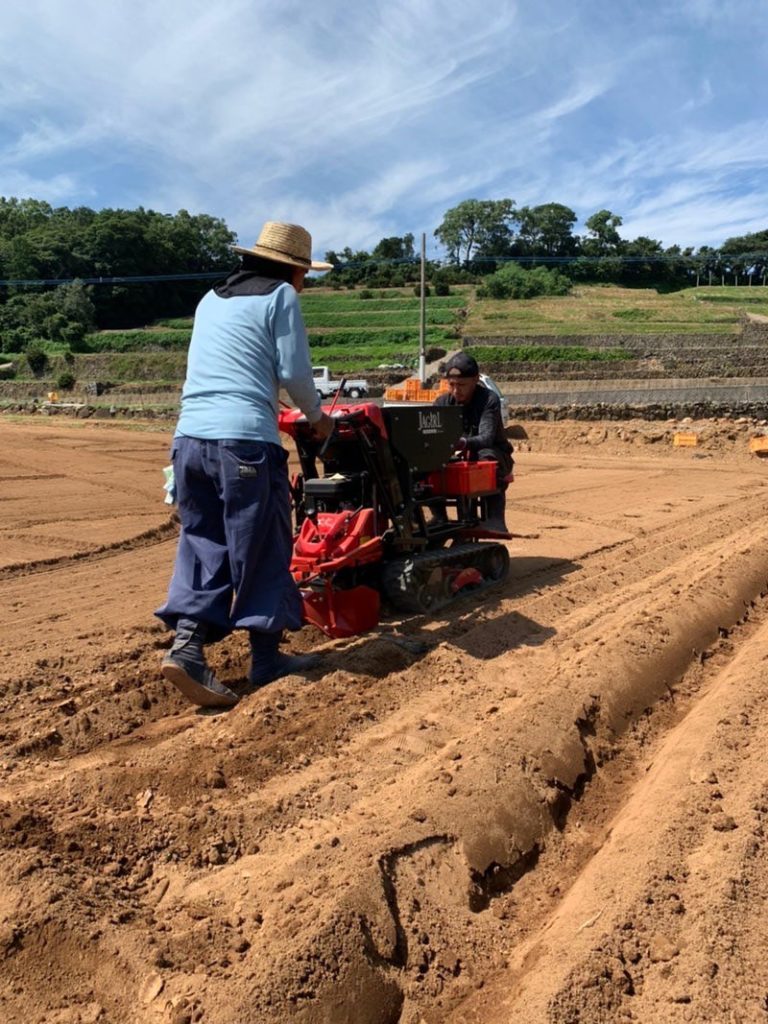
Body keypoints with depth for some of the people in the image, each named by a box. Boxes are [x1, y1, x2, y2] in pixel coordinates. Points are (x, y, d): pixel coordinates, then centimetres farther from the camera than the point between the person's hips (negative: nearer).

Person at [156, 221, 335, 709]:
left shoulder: (211, 299, 24)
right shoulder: (280, 296, 4)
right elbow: (294, 372, -2)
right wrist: (317, 416, 16)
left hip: (190, 438, 6)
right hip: (246, 439, -6)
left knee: (203, 544, 11)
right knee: (264, 547, 4)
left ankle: (187, 646, -3)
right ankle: (267, 657, 13)